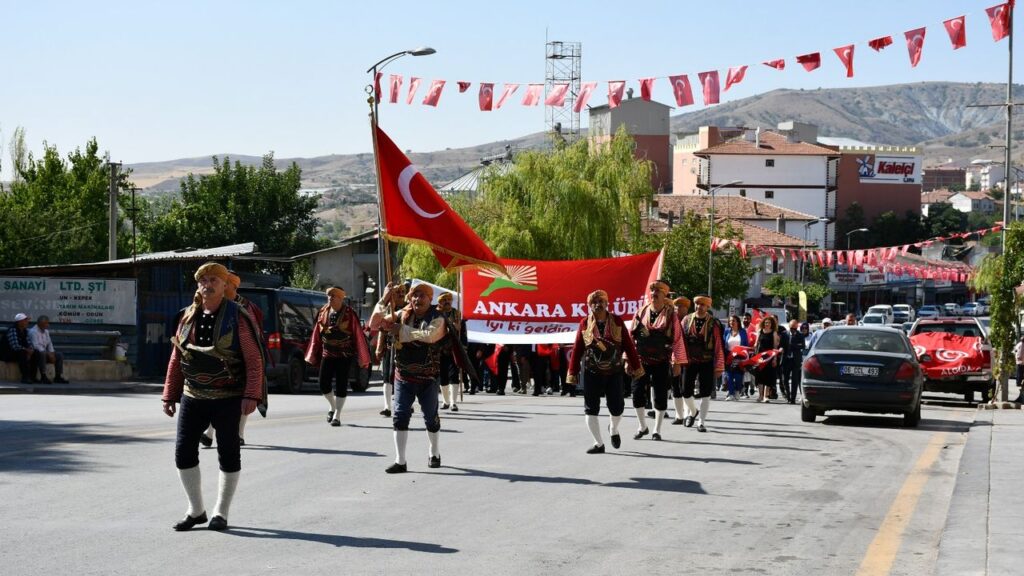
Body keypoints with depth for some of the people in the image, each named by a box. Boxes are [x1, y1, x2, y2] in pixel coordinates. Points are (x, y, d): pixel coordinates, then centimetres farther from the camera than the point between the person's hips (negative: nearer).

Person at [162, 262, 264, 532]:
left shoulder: (237, 318, -7)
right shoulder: (189, 317, 7)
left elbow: (254, 360, -10)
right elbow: (176, 359, 12)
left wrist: (251, 396, -17)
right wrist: (170, 395, 9)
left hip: (228, 399, -4)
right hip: (193, 397, 4)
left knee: (228, 454, 4)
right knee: (183, 452, 2)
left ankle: (221, 513, 16)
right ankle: (196, 510, 16)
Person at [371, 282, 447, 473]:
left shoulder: (437, 318, -8)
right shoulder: (402, 315, 3)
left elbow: (429, 335, -28)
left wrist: (403, 331, -24)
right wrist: (382, 304, -15)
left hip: (428, 378, -2)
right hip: (403, 377, 3)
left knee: (431, 418, 10)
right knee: (400, 417, -3)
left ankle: (435, 454, 33)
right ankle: (400, 461, 2)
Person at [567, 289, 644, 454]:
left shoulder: (617, 321, 1)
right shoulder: (584, 324, 0)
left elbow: (628, 345, 2)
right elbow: (577, 349, 1)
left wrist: (636, 366, 1)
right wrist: (573, 372, 0)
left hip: (614, 371, 0)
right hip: (591, 372, 0)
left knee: (616, 407, 2)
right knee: (591, 408, 0)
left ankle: (614, 429, 36)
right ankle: (598, 444, 10)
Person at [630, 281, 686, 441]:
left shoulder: (670, 315, -3)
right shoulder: (641, 313, 4)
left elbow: (677, 340, -2)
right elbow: (631, 336, 7)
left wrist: (677, 363, -5)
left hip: (661, 362, -2)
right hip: (641, 361, 2)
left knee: (660, 396, 3)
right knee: (637, 393, -1)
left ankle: (657, 430, 15)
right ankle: (642, 427, 18)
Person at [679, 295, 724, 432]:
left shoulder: (713, 324, -6)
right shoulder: (687, 320, 1)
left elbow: (718, 346, -6)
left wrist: (719, 367, -9)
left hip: (707, 363, -2)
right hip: (689, 362, 2)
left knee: (705, 394, 1)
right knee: (686, 392, 6)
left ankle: (701, 422, 10)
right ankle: (692, 411, 35)